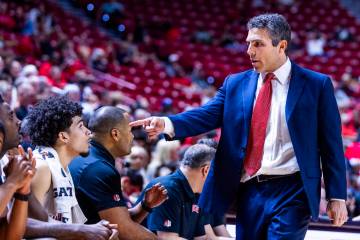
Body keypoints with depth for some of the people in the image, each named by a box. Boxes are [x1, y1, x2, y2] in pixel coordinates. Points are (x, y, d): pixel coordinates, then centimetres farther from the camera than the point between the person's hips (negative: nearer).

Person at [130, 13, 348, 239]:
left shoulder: (317, 85, 1)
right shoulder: (235, 84, 10)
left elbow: (331, 145, 1)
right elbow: (208, 115, -3)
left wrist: (337, 197, -3)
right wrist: (167, 124, -22)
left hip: (291, 192, -4)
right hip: (250, 192, 4)